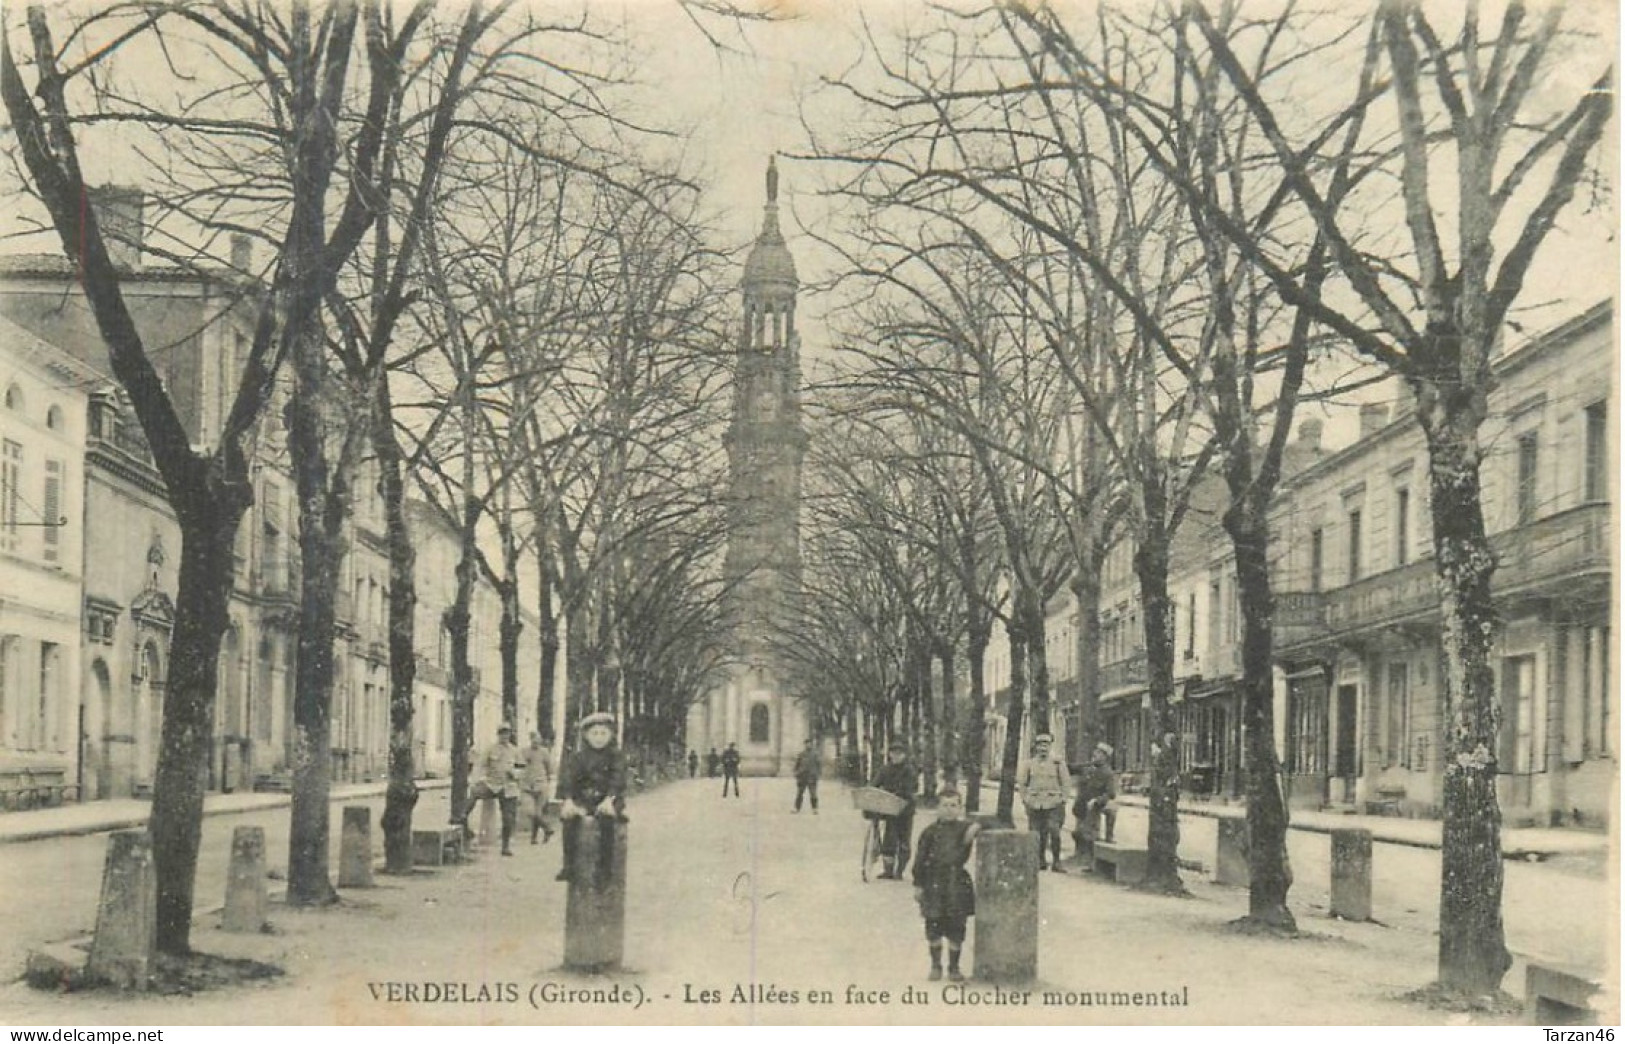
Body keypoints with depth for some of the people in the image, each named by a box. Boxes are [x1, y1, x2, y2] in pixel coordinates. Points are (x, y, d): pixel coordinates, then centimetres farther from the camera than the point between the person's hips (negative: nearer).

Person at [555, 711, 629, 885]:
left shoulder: (616, 756, 2)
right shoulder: (578, 757, 7)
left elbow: (618, 779, -12)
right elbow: (567, 778, -5)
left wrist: (609, 799, -29)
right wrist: (568, 800, -23)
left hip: (608, 799, -2)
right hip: (583, 799, 2)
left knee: (606, 817, -34)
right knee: (569, 816, -27)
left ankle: (604, 866, -25)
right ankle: (569, 865, -22)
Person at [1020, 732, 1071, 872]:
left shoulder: (1058, 762, 1)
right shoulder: (1030, 763, 7)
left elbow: (1066, 782, 4)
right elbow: (1023, 783, 15)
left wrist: (1063, 800, -2)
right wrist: (1024, 799, 8)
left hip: (1053, 804, -2)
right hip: (1035, 805, 2)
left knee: (1055, 833, -10)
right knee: (1038, 835, 4)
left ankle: (1056, 862, -1)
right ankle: (1040, 861, 16)